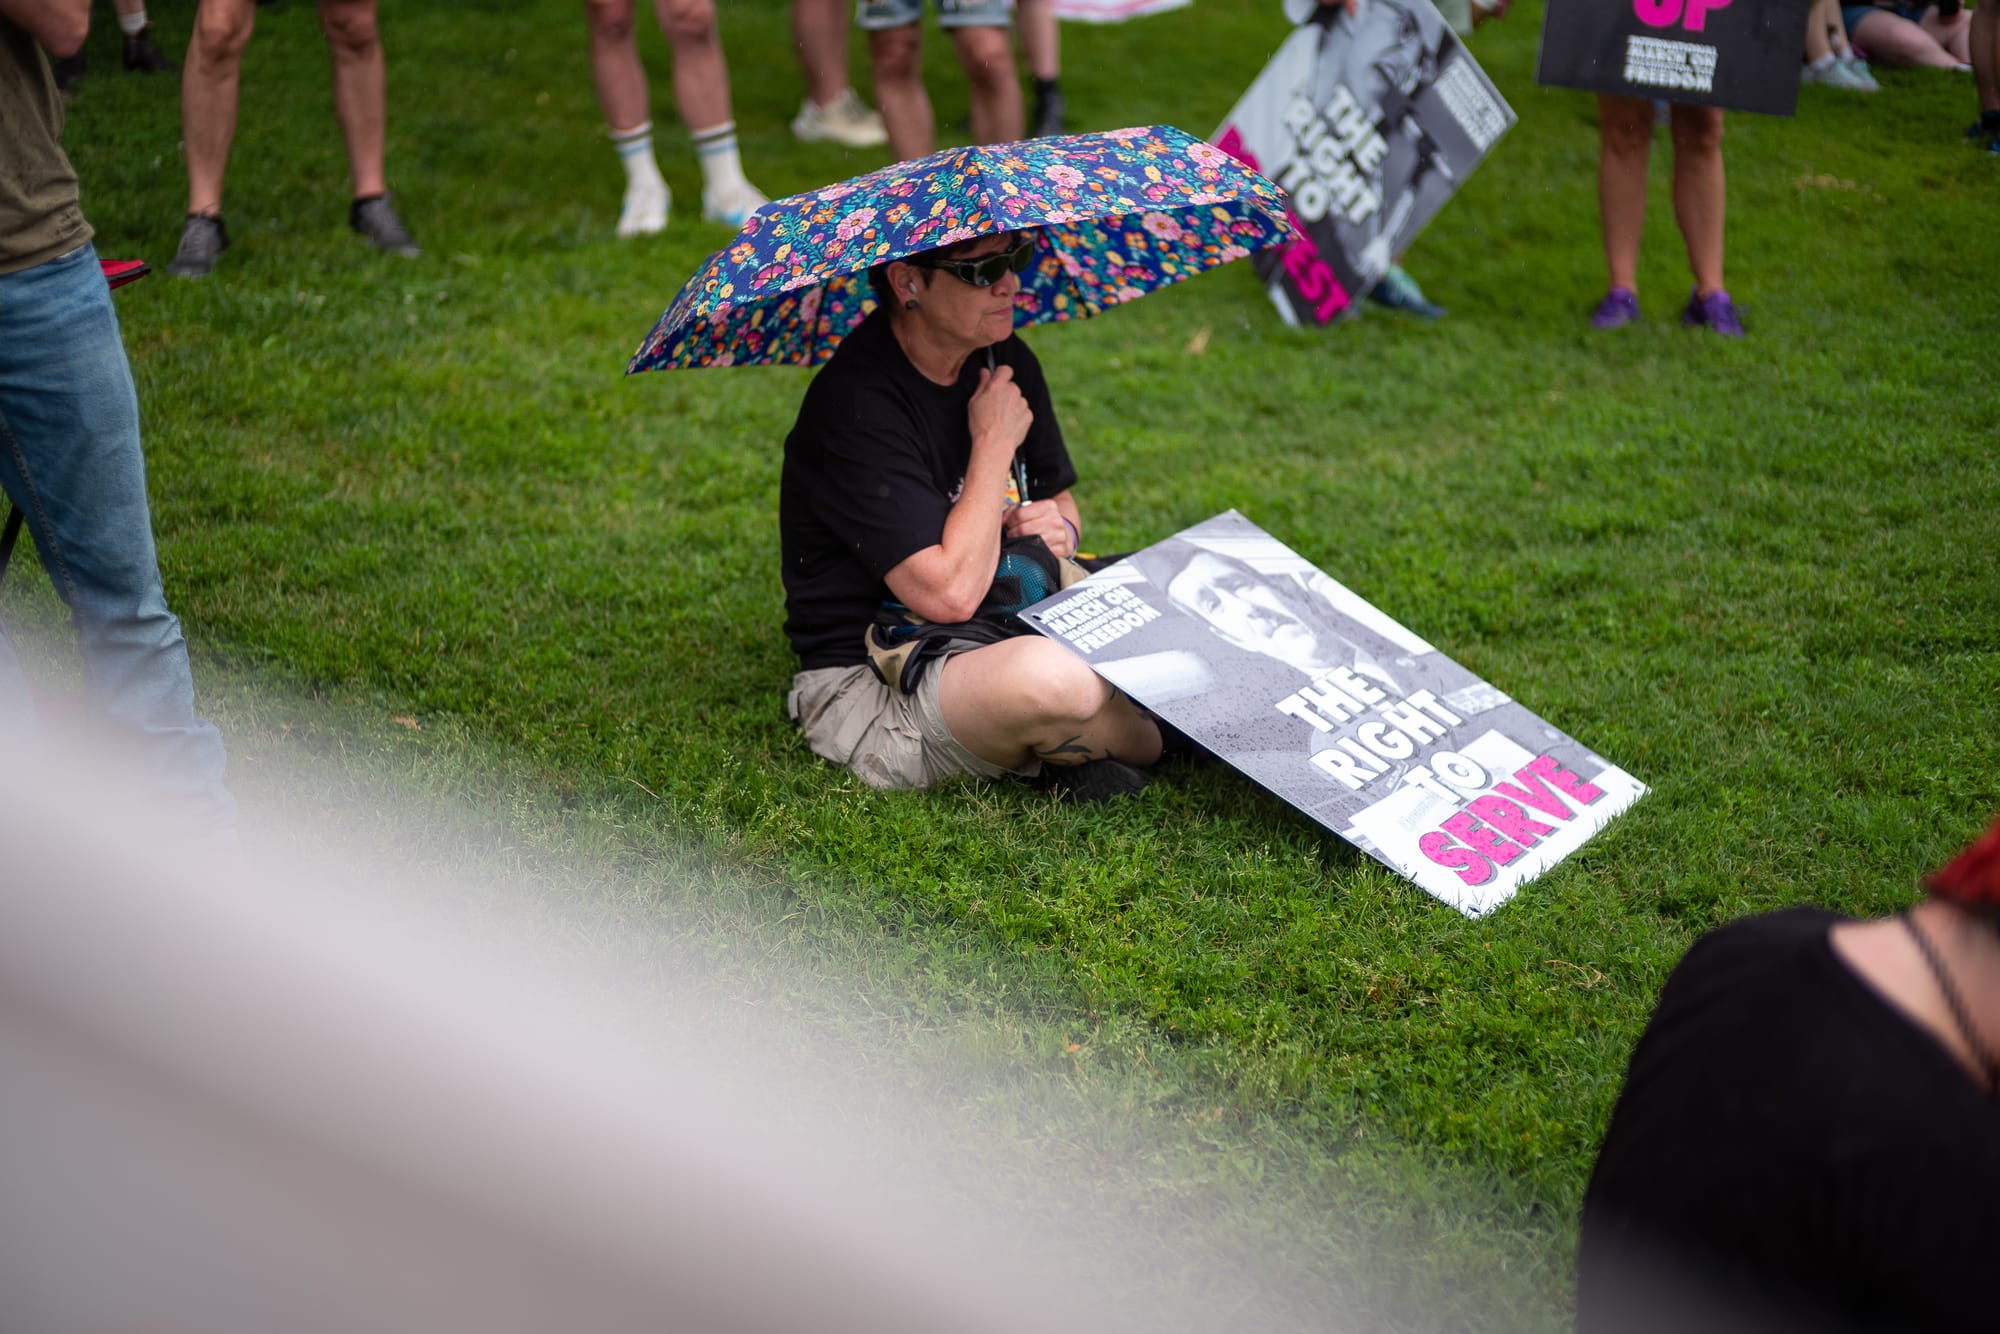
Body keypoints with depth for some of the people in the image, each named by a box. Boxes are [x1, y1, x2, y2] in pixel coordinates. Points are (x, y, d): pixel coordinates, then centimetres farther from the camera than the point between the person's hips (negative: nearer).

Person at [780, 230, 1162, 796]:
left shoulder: (1004, 358, 5)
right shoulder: (856, 403, -22)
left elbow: (1059, 497, 22)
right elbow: (950, 593, -29)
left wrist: (1059, 526, -4)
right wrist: (994, 444, -17)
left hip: (1002, 633, 8)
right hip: (868, 683, -8)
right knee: (1052, 677, -37)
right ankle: (1153, 745, -8)